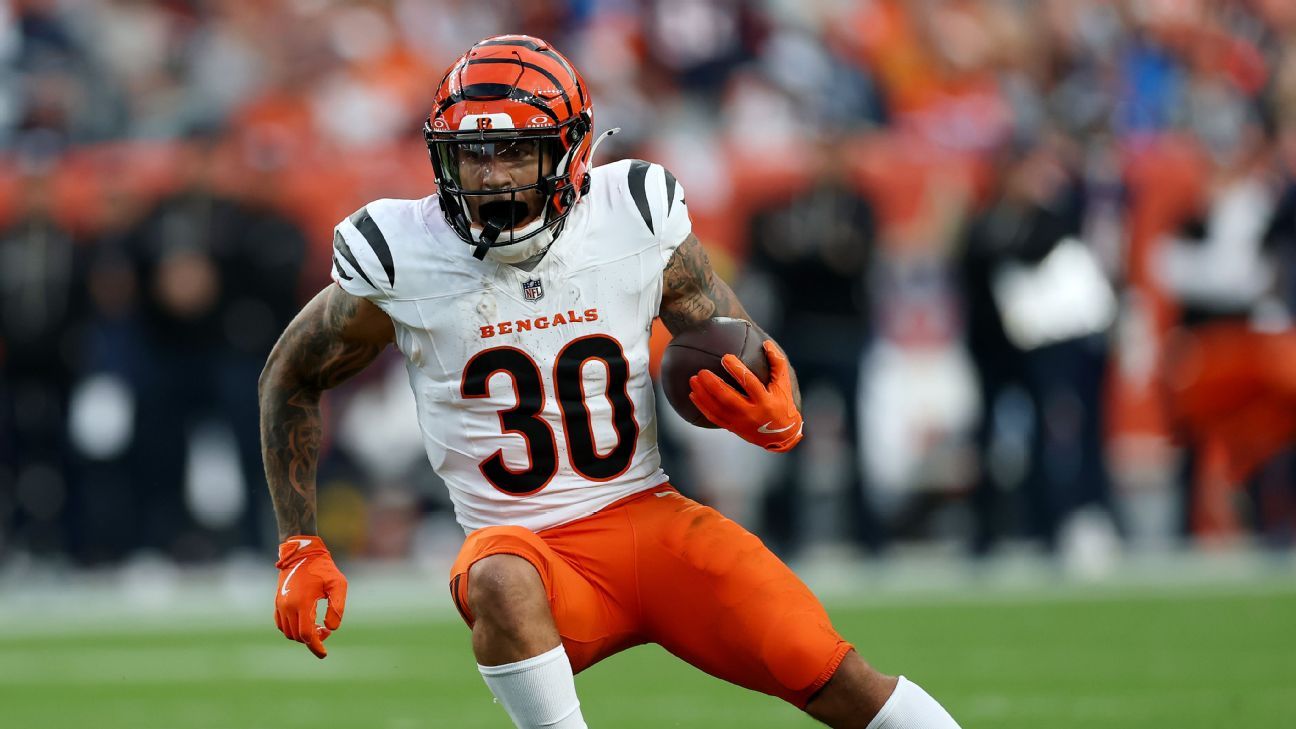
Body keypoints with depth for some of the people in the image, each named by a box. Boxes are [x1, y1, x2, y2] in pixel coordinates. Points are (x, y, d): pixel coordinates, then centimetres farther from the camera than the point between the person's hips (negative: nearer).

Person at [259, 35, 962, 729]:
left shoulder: (637, 222, -5)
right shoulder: (403, 262, -7)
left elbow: (743, 364, 7)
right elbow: (292, 378, 10)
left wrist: (777, 418, -18)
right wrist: (299, 550, 5)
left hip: (652, 517, 2)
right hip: (525, 541, -1)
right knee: (502, 581, -39)